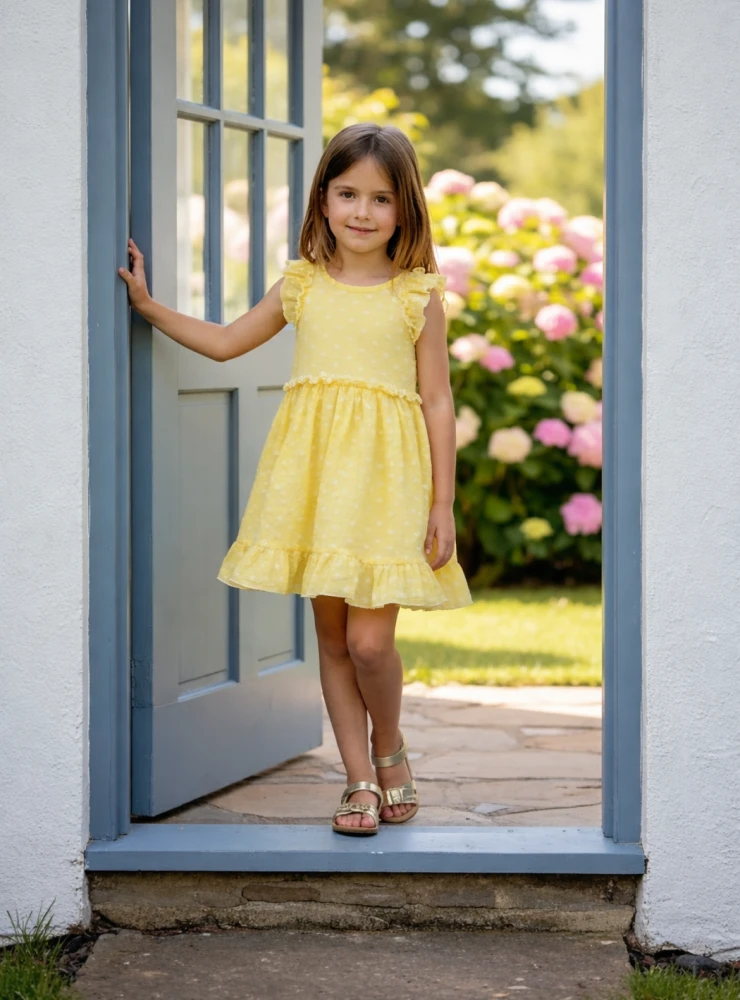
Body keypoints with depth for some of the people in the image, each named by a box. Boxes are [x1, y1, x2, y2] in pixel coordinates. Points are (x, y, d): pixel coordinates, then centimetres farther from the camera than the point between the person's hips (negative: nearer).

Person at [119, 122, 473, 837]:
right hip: (314, 476, 3)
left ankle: (390, 751, 19)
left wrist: (443, 503, -1)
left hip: (385, 478, -3)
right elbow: (224, 342, 21)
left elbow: (437, 403, 3)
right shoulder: (301, 287, 10)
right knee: (331, 635, 5)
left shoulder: (418, 298, 2)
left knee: (369, 639, -9)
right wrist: (146, 304, 17)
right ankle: (360, 779, 16)